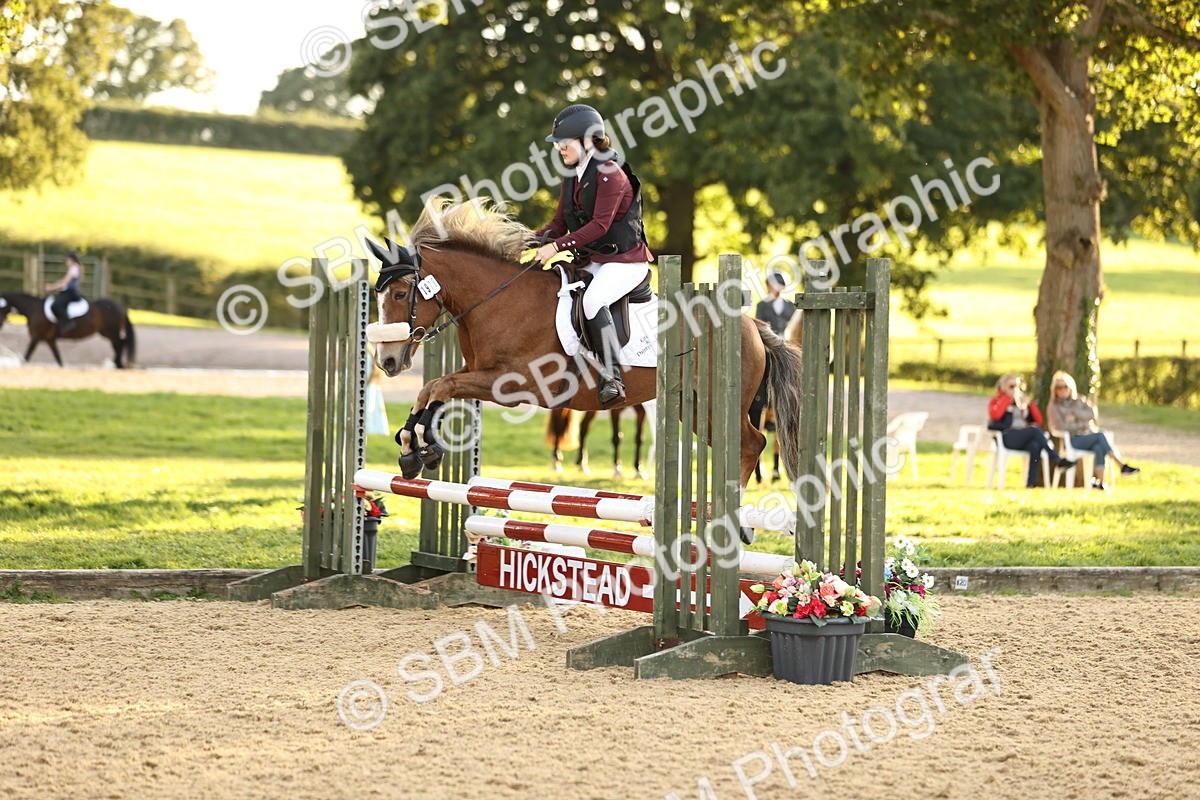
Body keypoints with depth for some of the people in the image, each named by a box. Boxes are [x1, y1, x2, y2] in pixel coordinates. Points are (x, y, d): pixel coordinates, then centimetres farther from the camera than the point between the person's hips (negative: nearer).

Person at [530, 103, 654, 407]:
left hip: (625, 260, -10)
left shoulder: (610, 174, -15)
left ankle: (612, 379, -36)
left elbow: (600, 225, -23)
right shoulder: (572, 177, 12)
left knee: (593, 299, -34)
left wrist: (557, 246, -26)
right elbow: (560, 224, 13)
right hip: (592, 261, 10)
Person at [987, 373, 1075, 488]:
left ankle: (1031, 483, -42)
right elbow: (995, 415, -11)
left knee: (1035, 446, -34)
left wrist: (1030, 403, 9)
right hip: (1006, 438, -4)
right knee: (1035, 430, -31)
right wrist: (1007, 398, -2)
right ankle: (1057, 460, -35)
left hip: (1023, 440, 4)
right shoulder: (996, 401, 14)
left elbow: (1038, 421, 20)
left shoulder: (1022, 403, 28)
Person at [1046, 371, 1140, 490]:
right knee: (1100, 436, -28)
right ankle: (1122, 466, -30)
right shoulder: (1053, 407, 5)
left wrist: (1075, 415, -12)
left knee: (1098, 448, -33)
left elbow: (1091, 414, 0)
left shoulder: (1080, 401, 17)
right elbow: (1060, 426, -9)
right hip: (1071, 441, -4)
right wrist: (1081, 425, -5)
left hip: (1087, 437, 4)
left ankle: (1099, 481, -42)